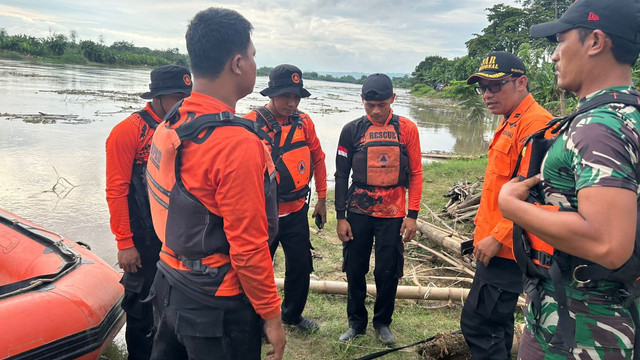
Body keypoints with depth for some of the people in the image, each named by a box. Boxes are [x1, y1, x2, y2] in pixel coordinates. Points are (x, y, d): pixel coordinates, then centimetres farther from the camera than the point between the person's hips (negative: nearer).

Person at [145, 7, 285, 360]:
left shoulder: (168, 127, -1)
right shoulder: (239, 145, -26)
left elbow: (176, 211, 8)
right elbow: (248, 248, -24)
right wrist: (270, 315, -11)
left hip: (169, 290, 8)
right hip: (218, 310, -8)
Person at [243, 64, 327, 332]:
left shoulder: (303, 122, 1)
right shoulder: (251, 124, -14)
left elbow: (317, 158, 11)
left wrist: (321, 198, 12)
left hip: (297, 212, 5)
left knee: (301, 267, 16)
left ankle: (293, 314, 41)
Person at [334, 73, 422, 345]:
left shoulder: (407, 129, -1)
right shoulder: (352, 130, -1)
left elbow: (415, 174, 2)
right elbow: (341, 175, 3)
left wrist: (412, 215, -4)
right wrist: (340, 217, 0)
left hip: (393, 215, -1)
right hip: (358, 213, 1)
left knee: (388, 272, 6)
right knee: (355, 270, 9)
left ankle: (382, 322, 29)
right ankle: (356, 322, 29)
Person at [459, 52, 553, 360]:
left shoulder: (535, 123, -17)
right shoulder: (509, 123, 16)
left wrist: (498, 236, -20)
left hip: (505, 246, -10)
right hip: (496, 243, 10)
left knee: (477, 323, -5)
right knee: (496, 322, 21)